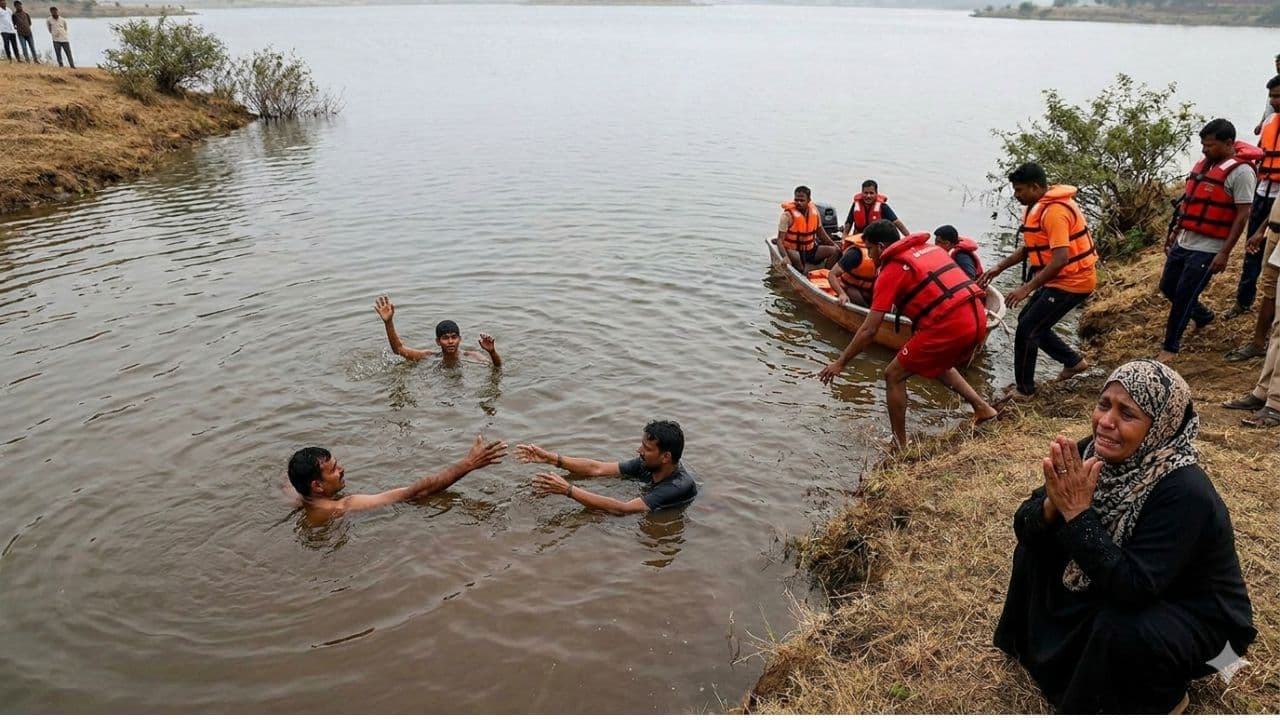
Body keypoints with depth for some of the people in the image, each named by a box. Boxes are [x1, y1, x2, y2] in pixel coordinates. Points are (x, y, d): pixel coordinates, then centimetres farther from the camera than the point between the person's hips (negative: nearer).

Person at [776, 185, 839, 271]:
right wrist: (785, 257, -36)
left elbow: (821, 233, 13)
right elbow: (780, 240, -19)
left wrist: (835, 245, 4)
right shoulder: (788, 215, -16)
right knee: (795, 257, -39)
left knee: (835, 251, -7)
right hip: (792, 250, -6)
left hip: (810, 249, 6)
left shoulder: (814, 211, 0)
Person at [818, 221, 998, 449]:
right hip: (978, 319, 8)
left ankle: (900, 445, 14)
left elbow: (869, 331, -5)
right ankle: (981, 407, 28)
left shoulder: (891, 270, -3)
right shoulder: (930, 248, 19)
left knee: (893, 376, 8)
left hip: (949, 327, -8)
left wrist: (840, 362, 3)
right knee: (938, 365, 35)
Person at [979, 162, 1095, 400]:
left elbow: (1061, 259, -30)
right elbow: (1029, 247, 16)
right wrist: (998, 269, 9)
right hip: (1059, 280, 10)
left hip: (1071, 281, -10)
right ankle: (1074, 361, 29)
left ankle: (1024, 389, 7)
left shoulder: (1054, 211, -24)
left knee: (1027, 329, -6)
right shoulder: (1039, 206, 8)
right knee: (1030, 322, 17)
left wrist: (1027, 288, -29)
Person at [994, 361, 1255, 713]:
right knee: (1034, 546, -3)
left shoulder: (1185, 492, -33)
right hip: (1125, 584, 6)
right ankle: (1038, 642, 19)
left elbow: (1134, 586, -37)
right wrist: (1054, 504, -35)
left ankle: (1162, 699, 0)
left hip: (1197, 616, -6)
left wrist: (1077, 512, -39)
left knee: (1120, 626, -34)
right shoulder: (1093, 454, -15)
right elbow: (1025, 528, -13)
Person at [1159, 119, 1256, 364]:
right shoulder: (1203, 164, 10)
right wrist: (1175, 233, 19)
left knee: (1183, 295, -4)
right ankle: (1203, 315, 42)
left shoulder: (1240, 172, -14)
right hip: (1183, 242, 8)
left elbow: (1242, 215, -15)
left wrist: (1225, 253, -19)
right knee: (1167, 287, 16)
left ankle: (1171, 346, 10)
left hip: (1207, 249, -8)